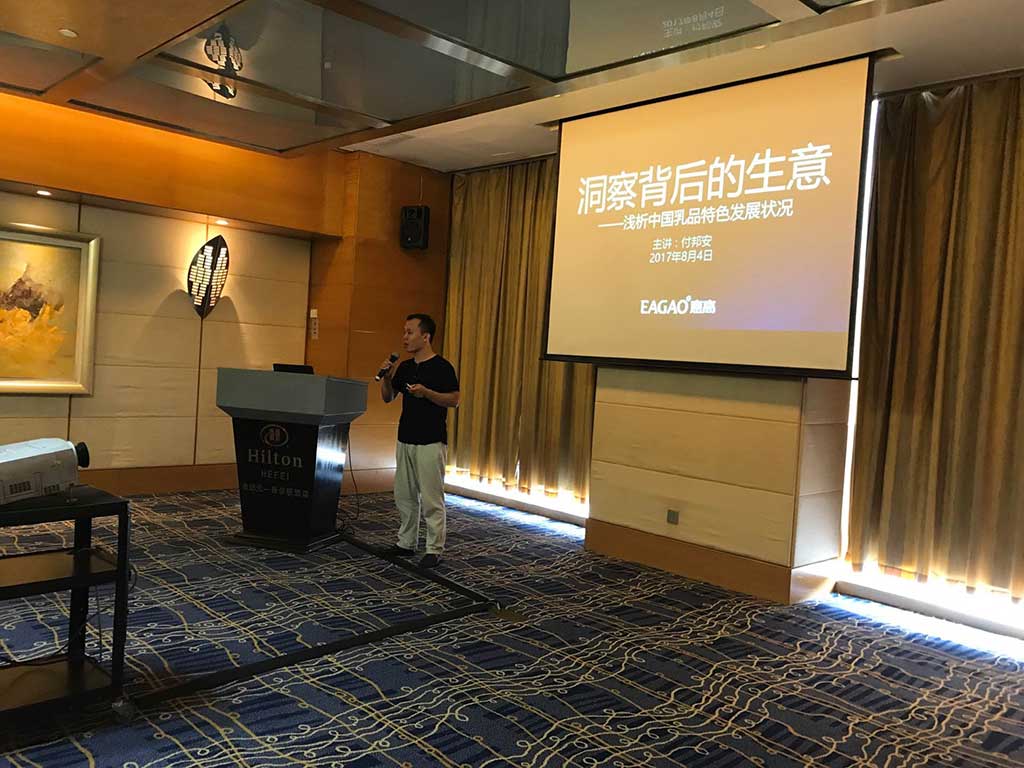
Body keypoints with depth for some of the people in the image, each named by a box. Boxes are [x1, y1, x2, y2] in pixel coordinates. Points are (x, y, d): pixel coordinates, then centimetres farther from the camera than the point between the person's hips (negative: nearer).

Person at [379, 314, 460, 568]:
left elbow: (454, 400, -13)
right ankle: (406, 543, 26)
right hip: (405, 439, 8)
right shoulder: (404, 367, 11)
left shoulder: (442, 367, -10)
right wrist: (386, 377, -2)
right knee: (404, 495, 13)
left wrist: (426, 392, -25)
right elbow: (388, 397, 15)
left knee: (432, 499, -2)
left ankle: (434, 550, 6)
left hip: (431, 442, -7)